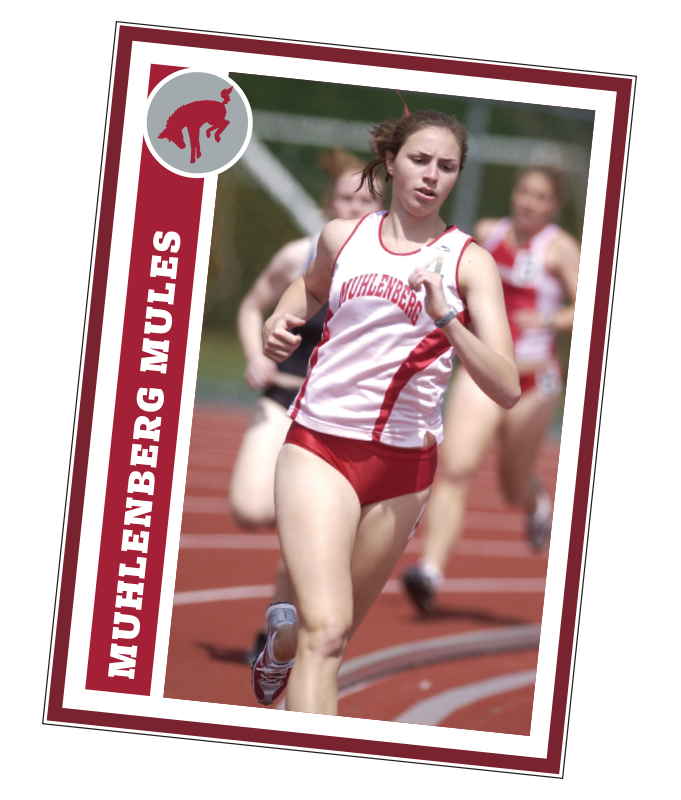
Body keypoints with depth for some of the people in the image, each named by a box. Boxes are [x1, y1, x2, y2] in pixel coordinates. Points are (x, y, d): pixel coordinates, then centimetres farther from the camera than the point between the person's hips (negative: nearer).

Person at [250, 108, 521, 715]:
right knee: (326, 629, -20)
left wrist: (446, 319, -26)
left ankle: (283, 635, 52)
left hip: (405, 461, 1)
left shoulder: (468, 262, -2)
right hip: (320, 443, -1)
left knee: (334, 629, 17)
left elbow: (506, 388, -12)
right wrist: (282, 319, 9)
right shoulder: (342, 236, 5)